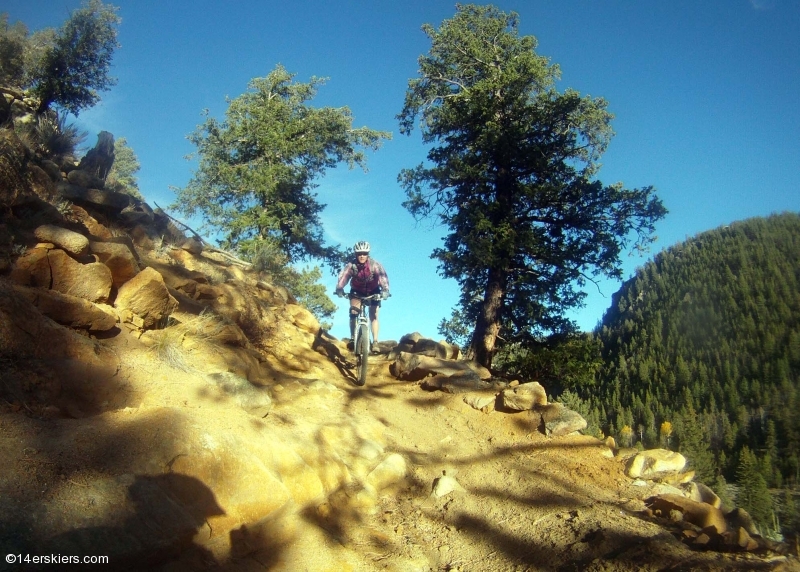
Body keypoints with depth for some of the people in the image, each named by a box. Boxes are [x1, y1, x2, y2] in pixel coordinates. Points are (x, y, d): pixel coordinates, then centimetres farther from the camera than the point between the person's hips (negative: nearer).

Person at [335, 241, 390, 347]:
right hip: (357, 292, 1)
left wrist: (385, 290, -54)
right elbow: (343, 277, -33)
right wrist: (339, 289, -51)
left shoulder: (374, 264, -29)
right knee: (353, 313, -16)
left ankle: (375, 341, -4)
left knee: (373, 315, -8)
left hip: (373, 292, -1)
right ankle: (352, 338, -5)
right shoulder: (351, 265, -25)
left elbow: (383, 276, -38)